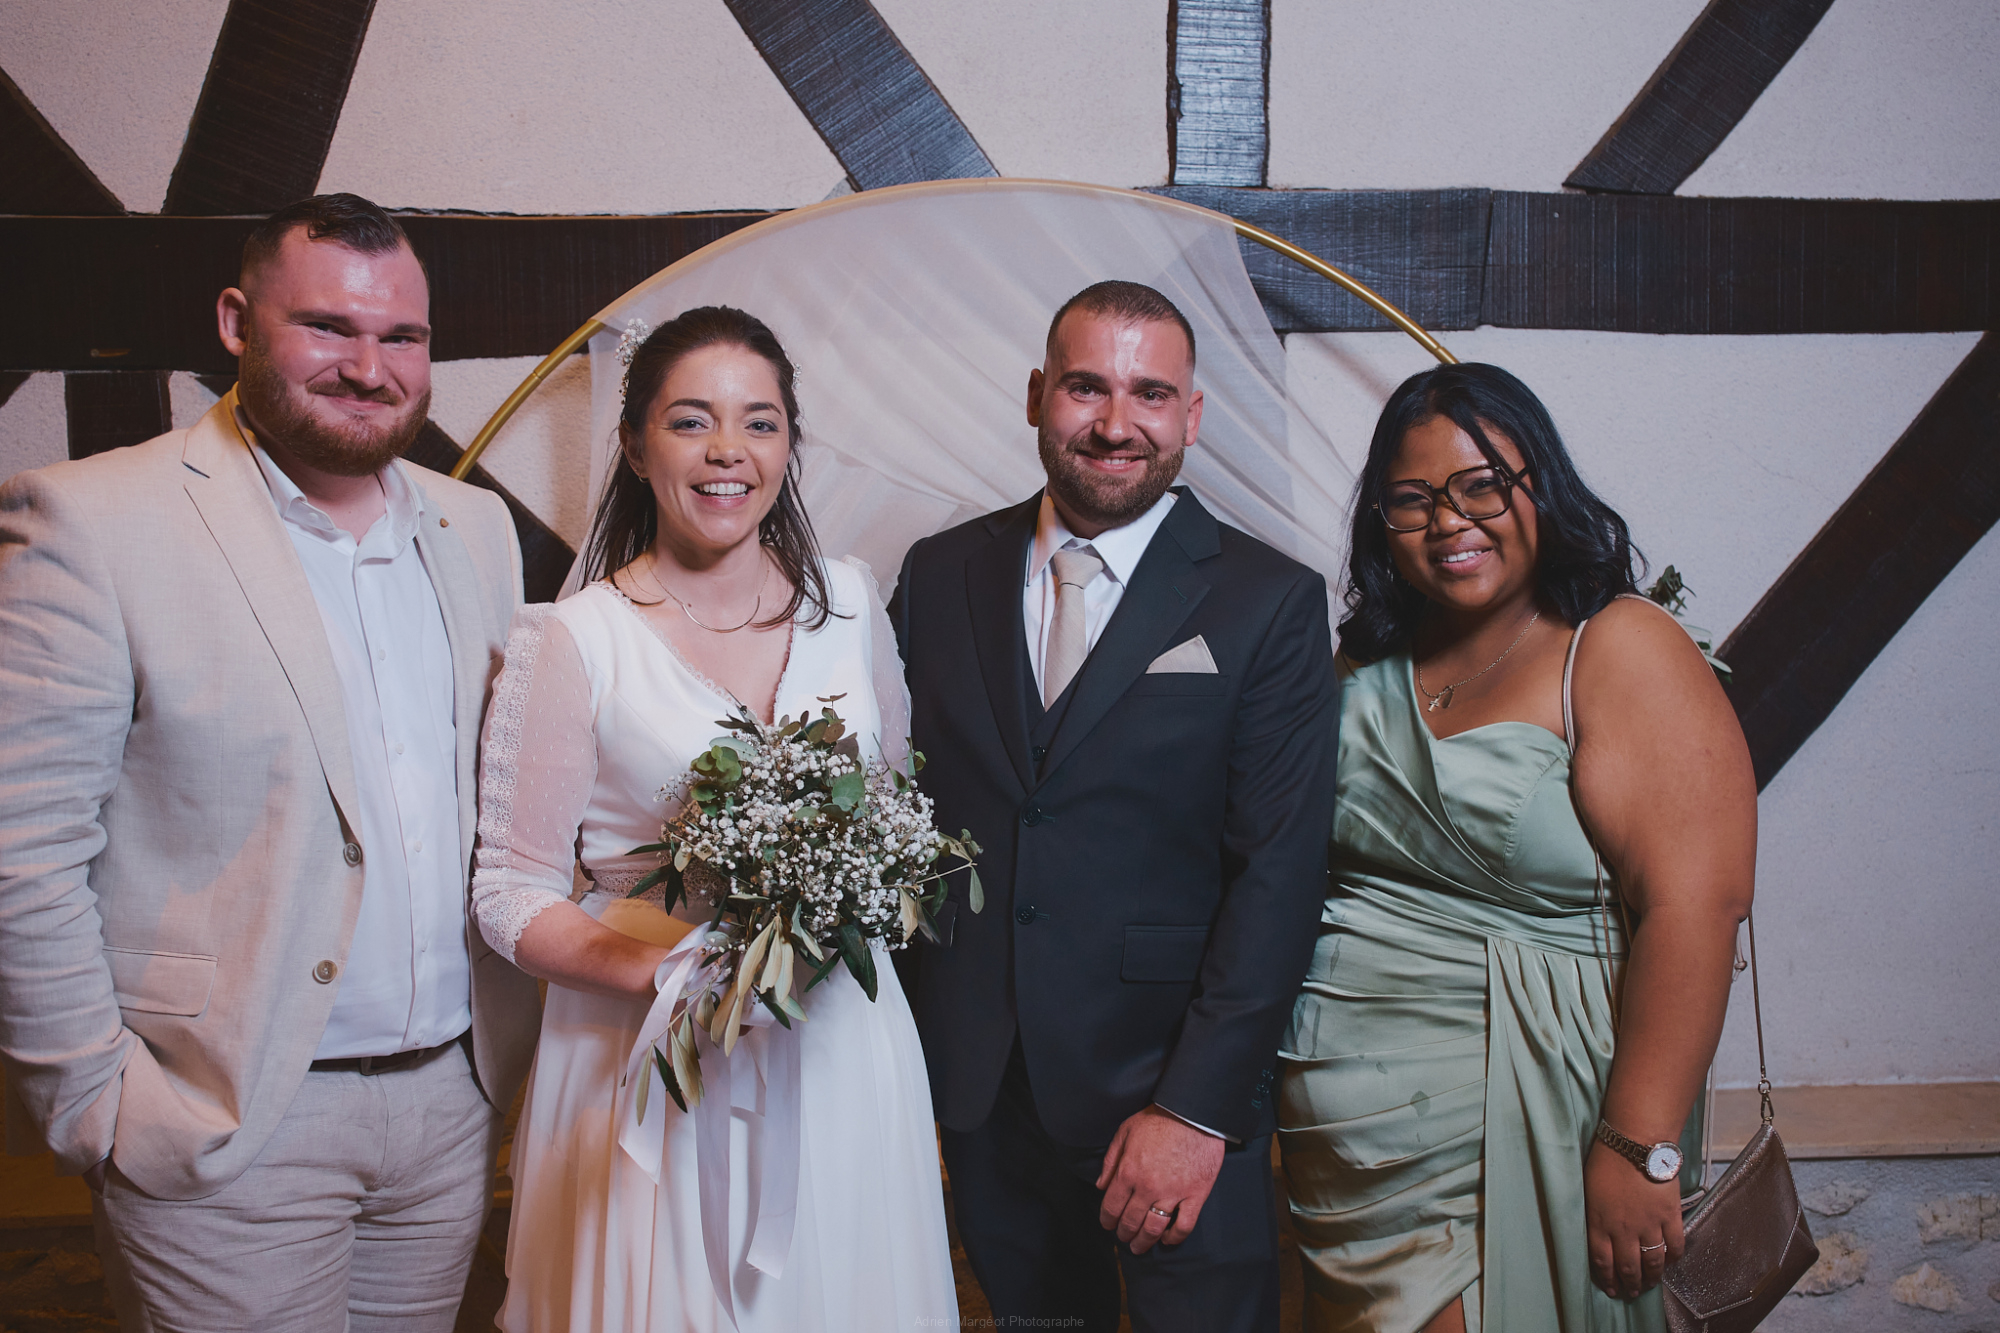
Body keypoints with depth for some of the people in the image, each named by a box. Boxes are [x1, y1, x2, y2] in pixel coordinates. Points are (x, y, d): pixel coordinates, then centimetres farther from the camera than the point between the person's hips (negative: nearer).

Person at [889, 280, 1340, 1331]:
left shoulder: (1271, 603, -7)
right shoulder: (940, 576, 3)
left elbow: (1279, 872, -11)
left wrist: (1197, 1107, -15)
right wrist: (896, 1047, -1)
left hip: (1176, 1089, -3)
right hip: (976, 1084, 3)